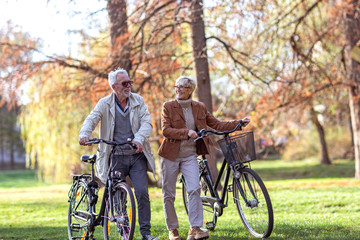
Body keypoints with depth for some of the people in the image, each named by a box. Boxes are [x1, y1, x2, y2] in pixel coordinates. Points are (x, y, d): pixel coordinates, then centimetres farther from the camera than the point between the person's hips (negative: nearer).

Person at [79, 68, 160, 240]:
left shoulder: (138, 101, 5)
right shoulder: (105, 104, 1)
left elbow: (147, 122, -5)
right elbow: (91, 119, -12)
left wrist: (139, 139, -24)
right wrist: (84, 134, -34)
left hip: (136, 155, 1)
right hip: (116, 157, -1)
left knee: (142, 192, -8)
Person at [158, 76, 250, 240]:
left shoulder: (199, 107, 6)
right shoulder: (168, 107, -3)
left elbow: (217, 125, 8)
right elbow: (165, 130, -13)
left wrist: (239, 123, -2)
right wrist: (186, 132, -25)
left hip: (190, 155, 1)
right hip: (171, 155, -1)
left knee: (194, 189, -18)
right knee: (169, 194, 3)